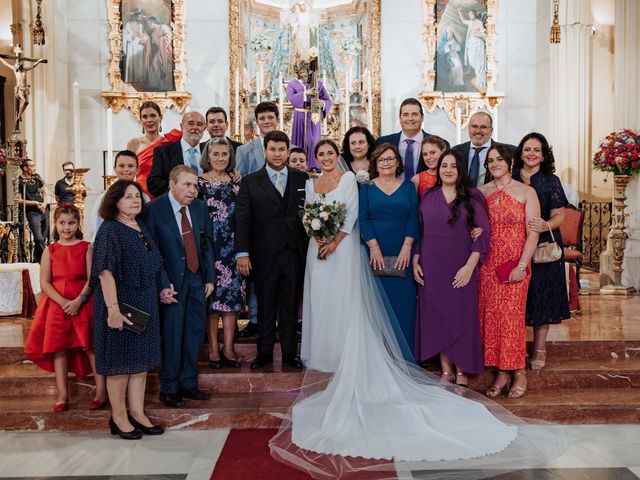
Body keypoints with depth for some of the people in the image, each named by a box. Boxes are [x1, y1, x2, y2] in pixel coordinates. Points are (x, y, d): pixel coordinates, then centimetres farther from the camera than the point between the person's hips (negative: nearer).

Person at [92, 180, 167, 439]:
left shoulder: (142, 229, 10)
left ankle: (137, 413, 21)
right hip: (121, 303, -7)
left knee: (141, 359, 11)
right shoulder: (110, 230, -13)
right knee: (121, 361, 3)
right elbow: (105, 272, -20)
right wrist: (113, 308, -27)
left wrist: (160, 292, 13)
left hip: (145, 304, 7)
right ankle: (119, 417, 17)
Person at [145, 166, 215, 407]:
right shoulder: (154, 209, -11)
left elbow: (207, 243, 9)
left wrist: (210, 277, 6)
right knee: (172, 334, 2)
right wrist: (163, 285, -17)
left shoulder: (200, 207, 5)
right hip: (172, 281, -5)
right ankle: (169, 388, 20)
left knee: (195, 332, 13)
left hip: (197, 279, 5)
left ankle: (188, 382, 29)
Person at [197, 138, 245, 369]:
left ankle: (228, 348, 10)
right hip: (209, 247, -4)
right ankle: (213, 349, 11)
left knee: (232, 295, 3)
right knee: (211, 297, 2)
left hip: (233, 247, 4)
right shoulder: (199, 183, -2)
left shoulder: (236, 183, 11)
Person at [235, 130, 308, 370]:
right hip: (264, 254, -1)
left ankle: (290, 353, 23)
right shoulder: (250, 182, 2)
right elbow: (242, 219, -2)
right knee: (265, 305, 10)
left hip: (294, 253, 1)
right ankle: (264, 353, 23)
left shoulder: (302, 179, 6)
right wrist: (242, 253, -9)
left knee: (291, 305, 11)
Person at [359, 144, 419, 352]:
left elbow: (414, 218, 3)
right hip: (375, 253, -1)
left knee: (404, 302, -1)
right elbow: (363, 218, -1)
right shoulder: (367, 187, 8)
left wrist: (407, 246, -10)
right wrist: (373, 246, -12)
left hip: (402, 255, 1)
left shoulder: (408, 187, 10)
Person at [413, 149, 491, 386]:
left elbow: (483, 233, -5)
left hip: (461, 267, -3)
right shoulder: (428, 197, 9)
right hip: (431, 267, 3)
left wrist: (470, 266, -13)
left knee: (461, 315, 2)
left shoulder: (472, 197, 0)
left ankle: (462, 372, 15)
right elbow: (418, 231, 11)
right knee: (436, 316, 6)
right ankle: (446, 370, 17)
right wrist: (415, 261, 2)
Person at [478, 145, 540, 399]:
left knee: (512, 316, -4)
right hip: (487, 264, 3)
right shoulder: (481, 192, 10)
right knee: (490, 316, 3)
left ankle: (519, 373, 12)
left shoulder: (526, 192, 0)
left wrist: (521, 265, -13)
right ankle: (501, 372, 14)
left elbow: (533, 233, -5)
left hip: (514, 265, -3)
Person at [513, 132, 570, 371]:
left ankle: (539, 349, 15)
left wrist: (547, 225, -24)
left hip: (544, 247, -1)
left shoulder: (551, 181, 1)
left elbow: (559, 215, -3)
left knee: (541, 295, 2)